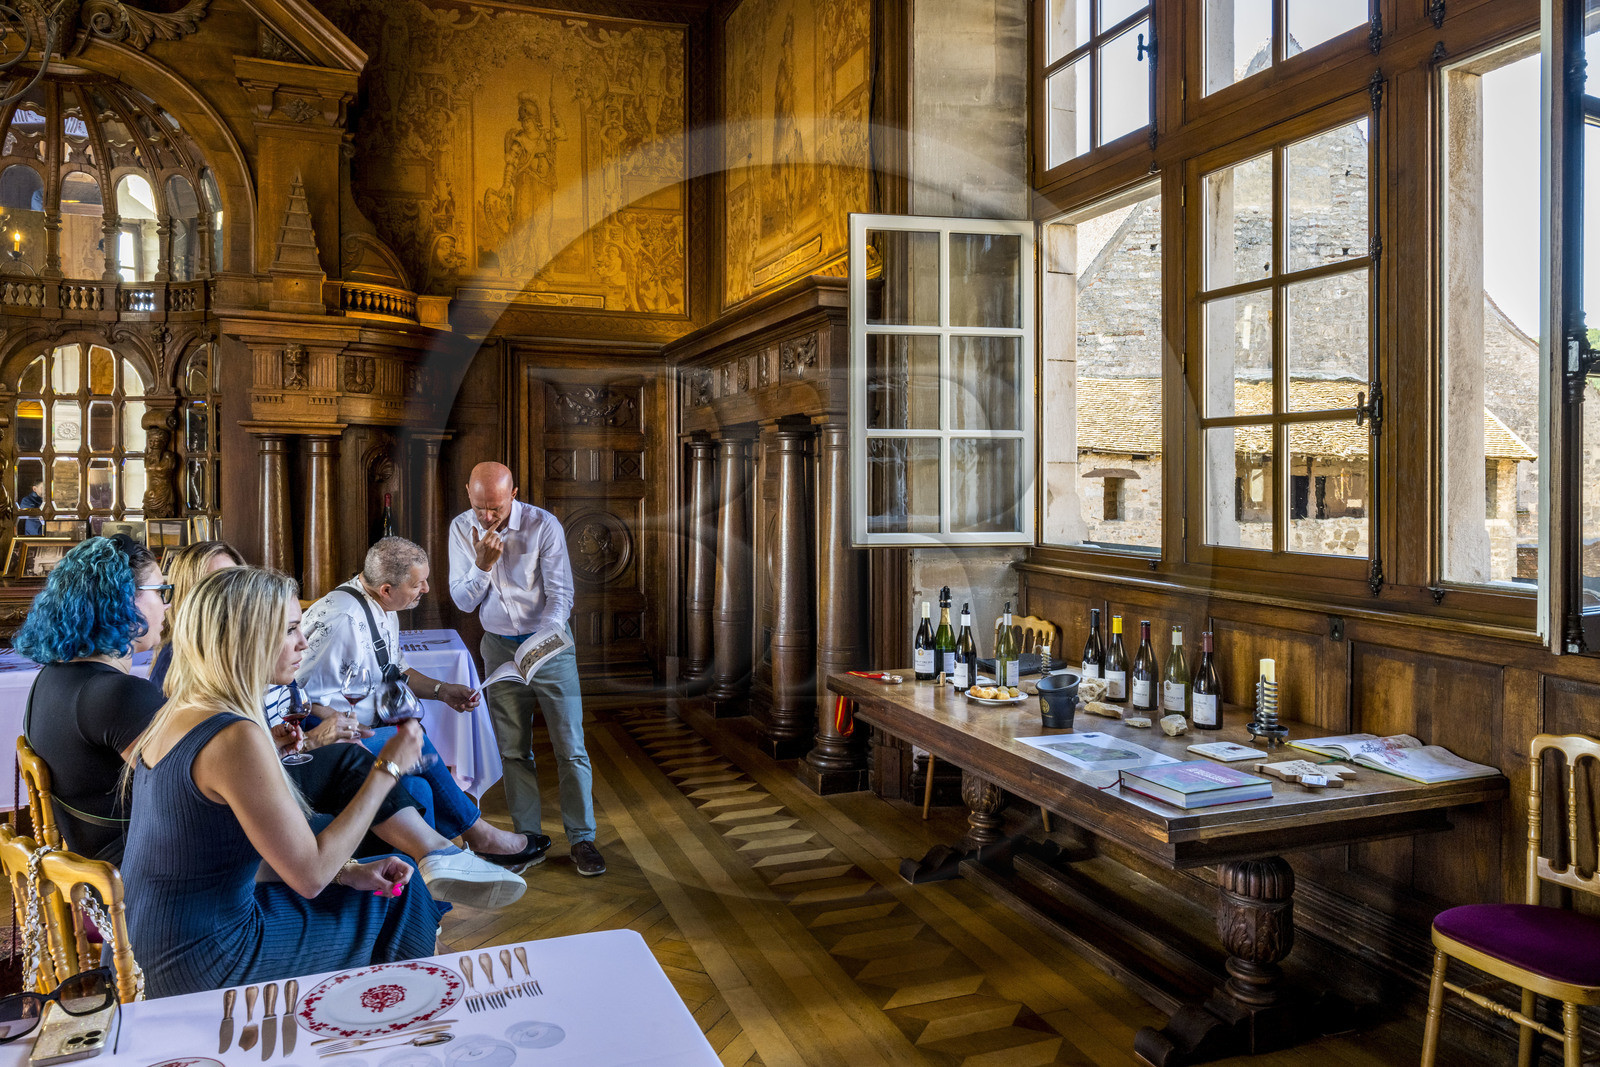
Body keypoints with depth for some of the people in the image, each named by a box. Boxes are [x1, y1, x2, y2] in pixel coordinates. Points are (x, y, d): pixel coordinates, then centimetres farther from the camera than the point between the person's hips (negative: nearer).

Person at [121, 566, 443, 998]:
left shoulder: (178, 715, 3)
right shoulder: (236, 738, -28)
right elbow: (310, 875, -23)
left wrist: (346, 870, 1)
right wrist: (387, 769, -17)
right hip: (206, 965, -9)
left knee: (393, 881, 17)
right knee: (400, 901, 7)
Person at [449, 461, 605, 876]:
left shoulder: (544, 526, -15)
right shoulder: (462, 529, -4)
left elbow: (560, 595, -14)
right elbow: (463, 601, -2)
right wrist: (482, 566, -21)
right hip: (499, 647, 3)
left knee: (570, 746, -3)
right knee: (513, 750, 9)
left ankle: (582, 838, 7)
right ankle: (527, 837, 21)